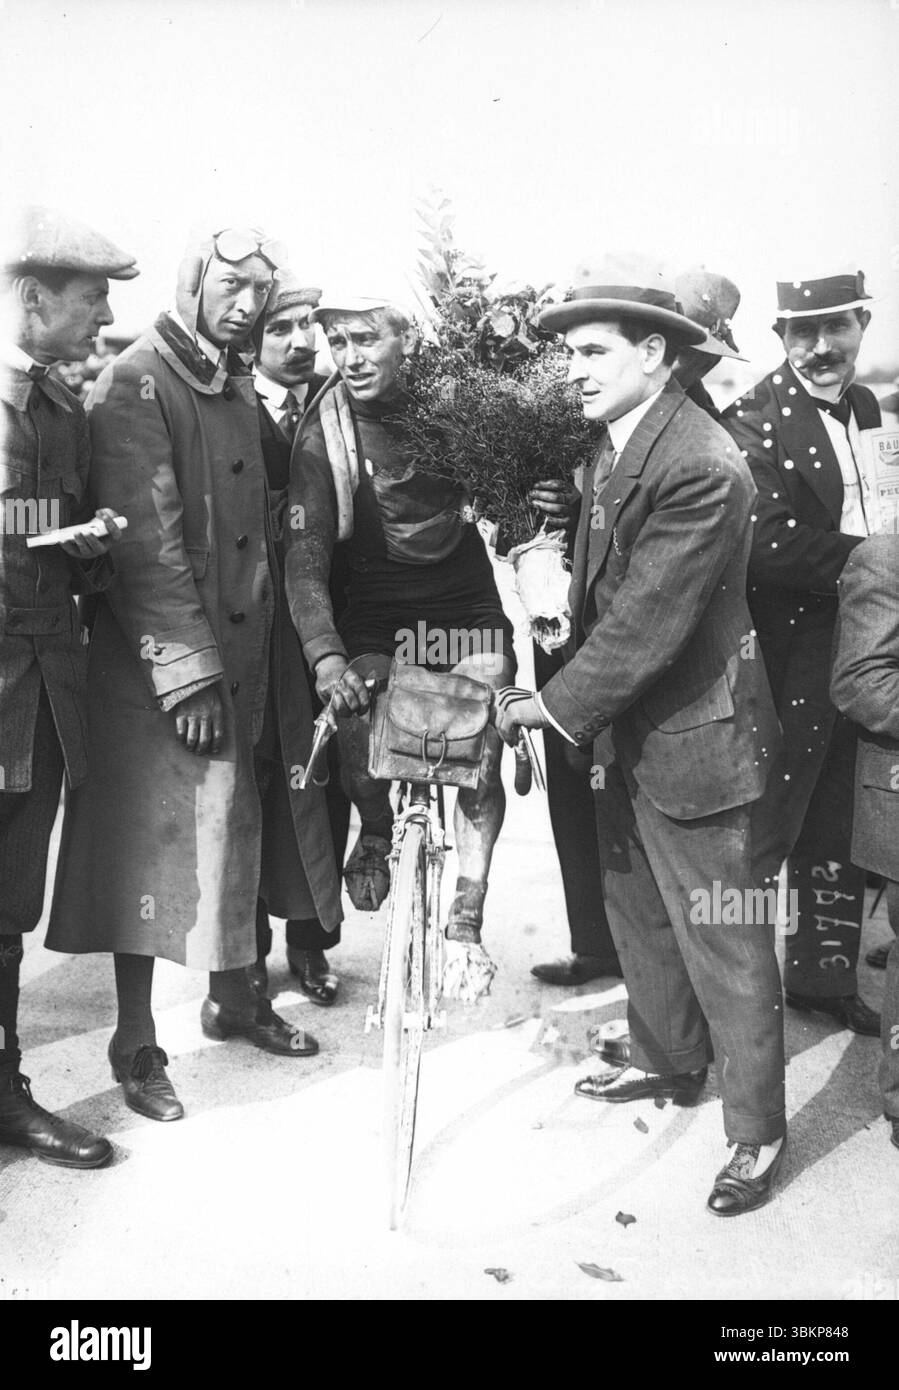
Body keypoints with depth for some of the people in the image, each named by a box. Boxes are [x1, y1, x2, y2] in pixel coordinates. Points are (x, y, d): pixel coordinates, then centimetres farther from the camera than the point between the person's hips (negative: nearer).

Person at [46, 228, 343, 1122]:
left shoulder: (240, 390, 13)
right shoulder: (135, 385, -11)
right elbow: (147, 543, -18)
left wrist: (254, 659, 10)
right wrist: (190, 670, -21)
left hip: (242, 653, 8)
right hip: (159, 663, -7)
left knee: (234, 829, 16)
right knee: (150, 839, 1)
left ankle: (231, 996, 33)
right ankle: (136, 1041, 16)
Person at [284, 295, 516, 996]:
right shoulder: (323, 436, -11)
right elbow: (306, 558, -15)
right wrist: (326, 656, -30)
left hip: (467, 603, 1)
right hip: (373, 616, -1)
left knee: (481, 767, -12)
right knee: (358, 737, -25)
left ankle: (466, 919, 9)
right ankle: (377, 831, 12)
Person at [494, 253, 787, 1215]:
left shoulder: (701, 467, -22)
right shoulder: (612, 450, 7)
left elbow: (645, 624, -24)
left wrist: (550, 707, -19)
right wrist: (552, 698, 2)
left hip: (689, 737, -9)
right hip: (622, 731, 9)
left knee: (722, 939, 3)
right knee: (638, 915, 21)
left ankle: (756, 1130, 19)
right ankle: (666, 1062, 41)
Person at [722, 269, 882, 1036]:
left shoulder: (865, 407, 10)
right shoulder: (755, 419, -14)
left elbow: (866, 517, 15)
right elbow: (773, 546, -24)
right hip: (789, 659, -7)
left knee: (842, 829, 18)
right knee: (762, 832, 3)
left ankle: (825, 975, 35)